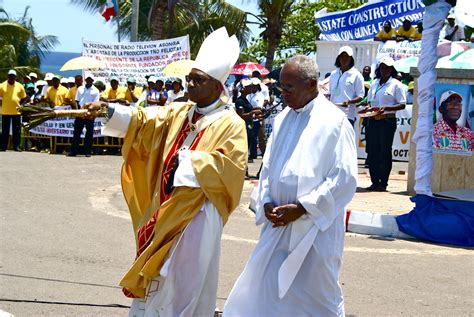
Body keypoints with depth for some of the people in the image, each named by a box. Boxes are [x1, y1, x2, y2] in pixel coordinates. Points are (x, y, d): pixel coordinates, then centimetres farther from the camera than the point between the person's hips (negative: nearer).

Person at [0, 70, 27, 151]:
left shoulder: (20, 86, 6)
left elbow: (23, 98, 11)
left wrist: (18, 105, 0)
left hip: (16, 111, 1)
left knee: (16, 130, 3)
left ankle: (16, 146, 7)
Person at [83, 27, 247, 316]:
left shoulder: (230, 124, -8)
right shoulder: (178, 113, 10)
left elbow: (230, 166, -20)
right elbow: (144, 121, 0)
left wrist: (187, 160, -18)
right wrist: (109, 111, -16)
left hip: (196, 215, -6)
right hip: (164, 208, 7)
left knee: (183, 284, 0)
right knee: (154, 277, 14)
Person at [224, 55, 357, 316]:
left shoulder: (334, 122, -9)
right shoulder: (283, 119, 10)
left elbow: (344, 178, -13)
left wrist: (301, 208, -17)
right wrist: (267, 202, -2)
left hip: (315, 228, -6)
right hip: (278, 225, 6)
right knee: (262, 292, 7)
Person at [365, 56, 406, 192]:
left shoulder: (396, 84, 0)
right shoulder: (374, 84, 18)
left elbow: (402, 104, -5)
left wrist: (386, 108, -19)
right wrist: (368, 108, 1)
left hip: (387, 120, -5)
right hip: (373, 120, 5)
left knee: (385, 151, -3)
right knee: (371, 151, 3)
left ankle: (383, 183, 2)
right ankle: (374, 182, 10)